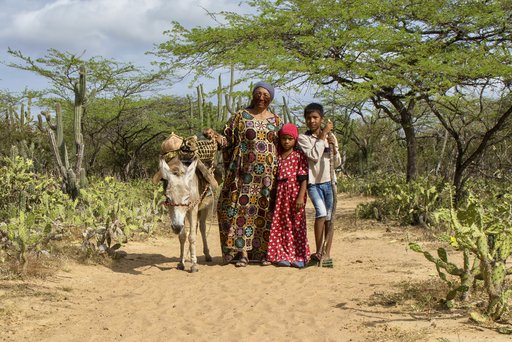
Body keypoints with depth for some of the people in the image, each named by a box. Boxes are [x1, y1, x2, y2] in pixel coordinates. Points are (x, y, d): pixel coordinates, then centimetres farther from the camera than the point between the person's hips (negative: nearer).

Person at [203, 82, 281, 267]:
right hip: (245, 172, -2)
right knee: (242, 208, -5)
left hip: (269, 174, 2)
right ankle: (242, 252, 0)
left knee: (266, 210, 3)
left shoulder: (276, 120, 11)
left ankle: (263, 251, 12)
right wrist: (214, 135, -17)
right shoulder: (240, 117, 5)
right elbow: (227, 140, 2)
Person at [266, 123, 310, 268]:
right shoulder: (277, 156, 11)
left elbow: (303, 178, -9)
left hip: (295, 192, -5)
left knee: (297, 225, 1)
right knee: (281, 225, 5)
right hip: (280, 194, 5)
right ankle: (284, 256, 12)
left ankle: (299, 257, 7)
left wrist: (301, 197, -16)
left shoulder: (299, 155, -4)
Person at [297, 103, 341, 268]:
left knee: (329, 217, 3)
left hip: (328, 182, 4)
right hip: (313, 182, -4)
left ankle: (327, 254, 11)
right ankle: (318, 252, -9)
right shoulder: (303, 138, -3)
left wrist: (334, 146, -8)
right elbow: (314, 155, -19)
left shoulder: (330, 136, 8)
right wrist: (323, 135, -14)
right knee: (321, 213, -20)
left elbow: (337, 163, 8)